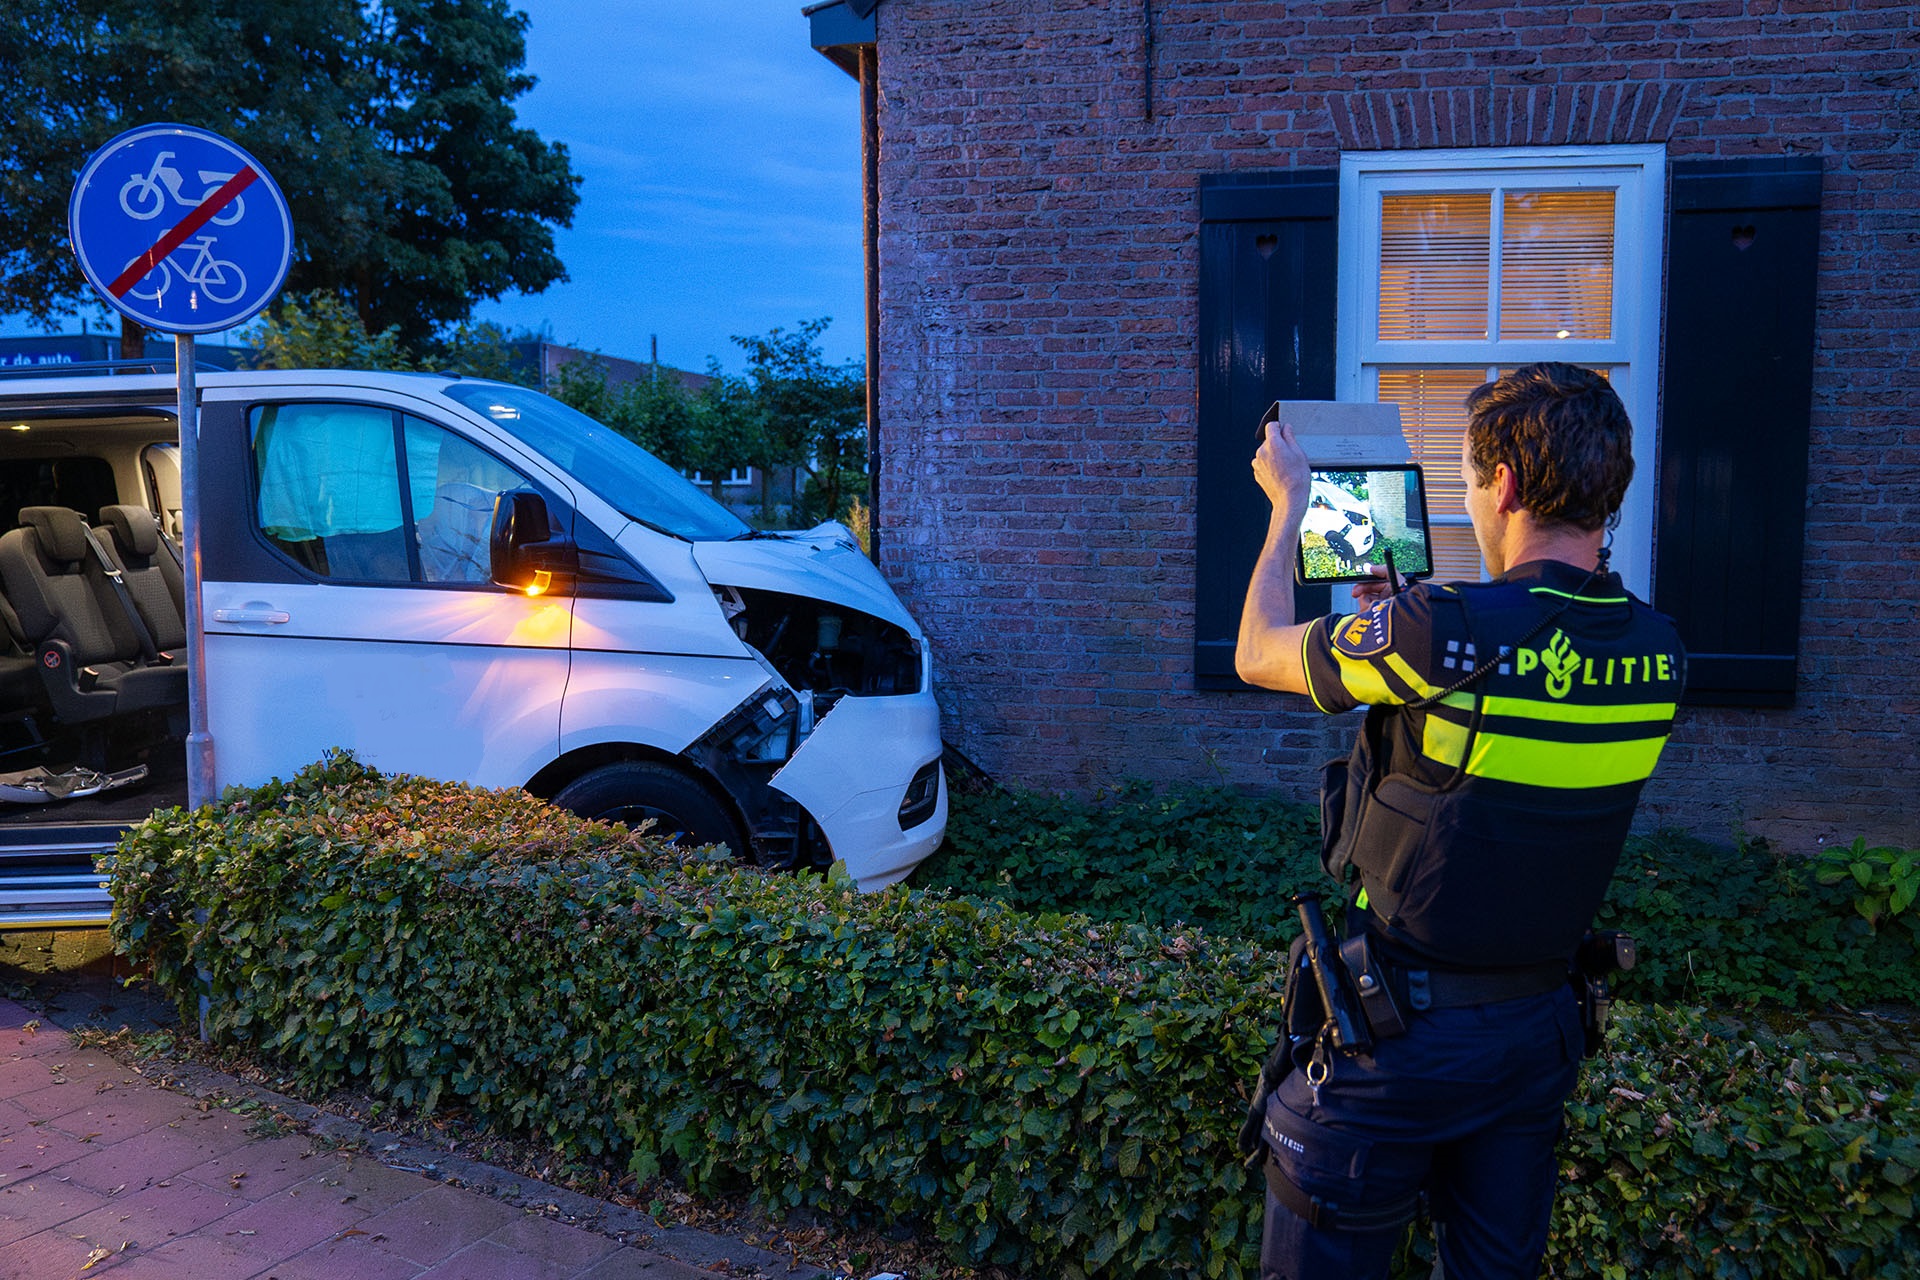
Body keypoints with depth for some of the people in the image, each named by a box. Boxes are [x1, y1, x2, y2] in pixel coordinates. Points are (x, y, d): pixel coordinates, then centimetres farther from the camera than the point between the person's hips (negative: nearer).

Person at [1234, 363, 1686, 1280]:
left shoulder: (1447, 630, -27)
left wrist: (1288, 504, 6)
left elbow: (1257, 655, -9)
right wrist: (1399, 612, 24)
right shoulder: (1656, 655, -5)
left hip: (1400, 1033, -6)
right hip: (1540, 1027, 6)